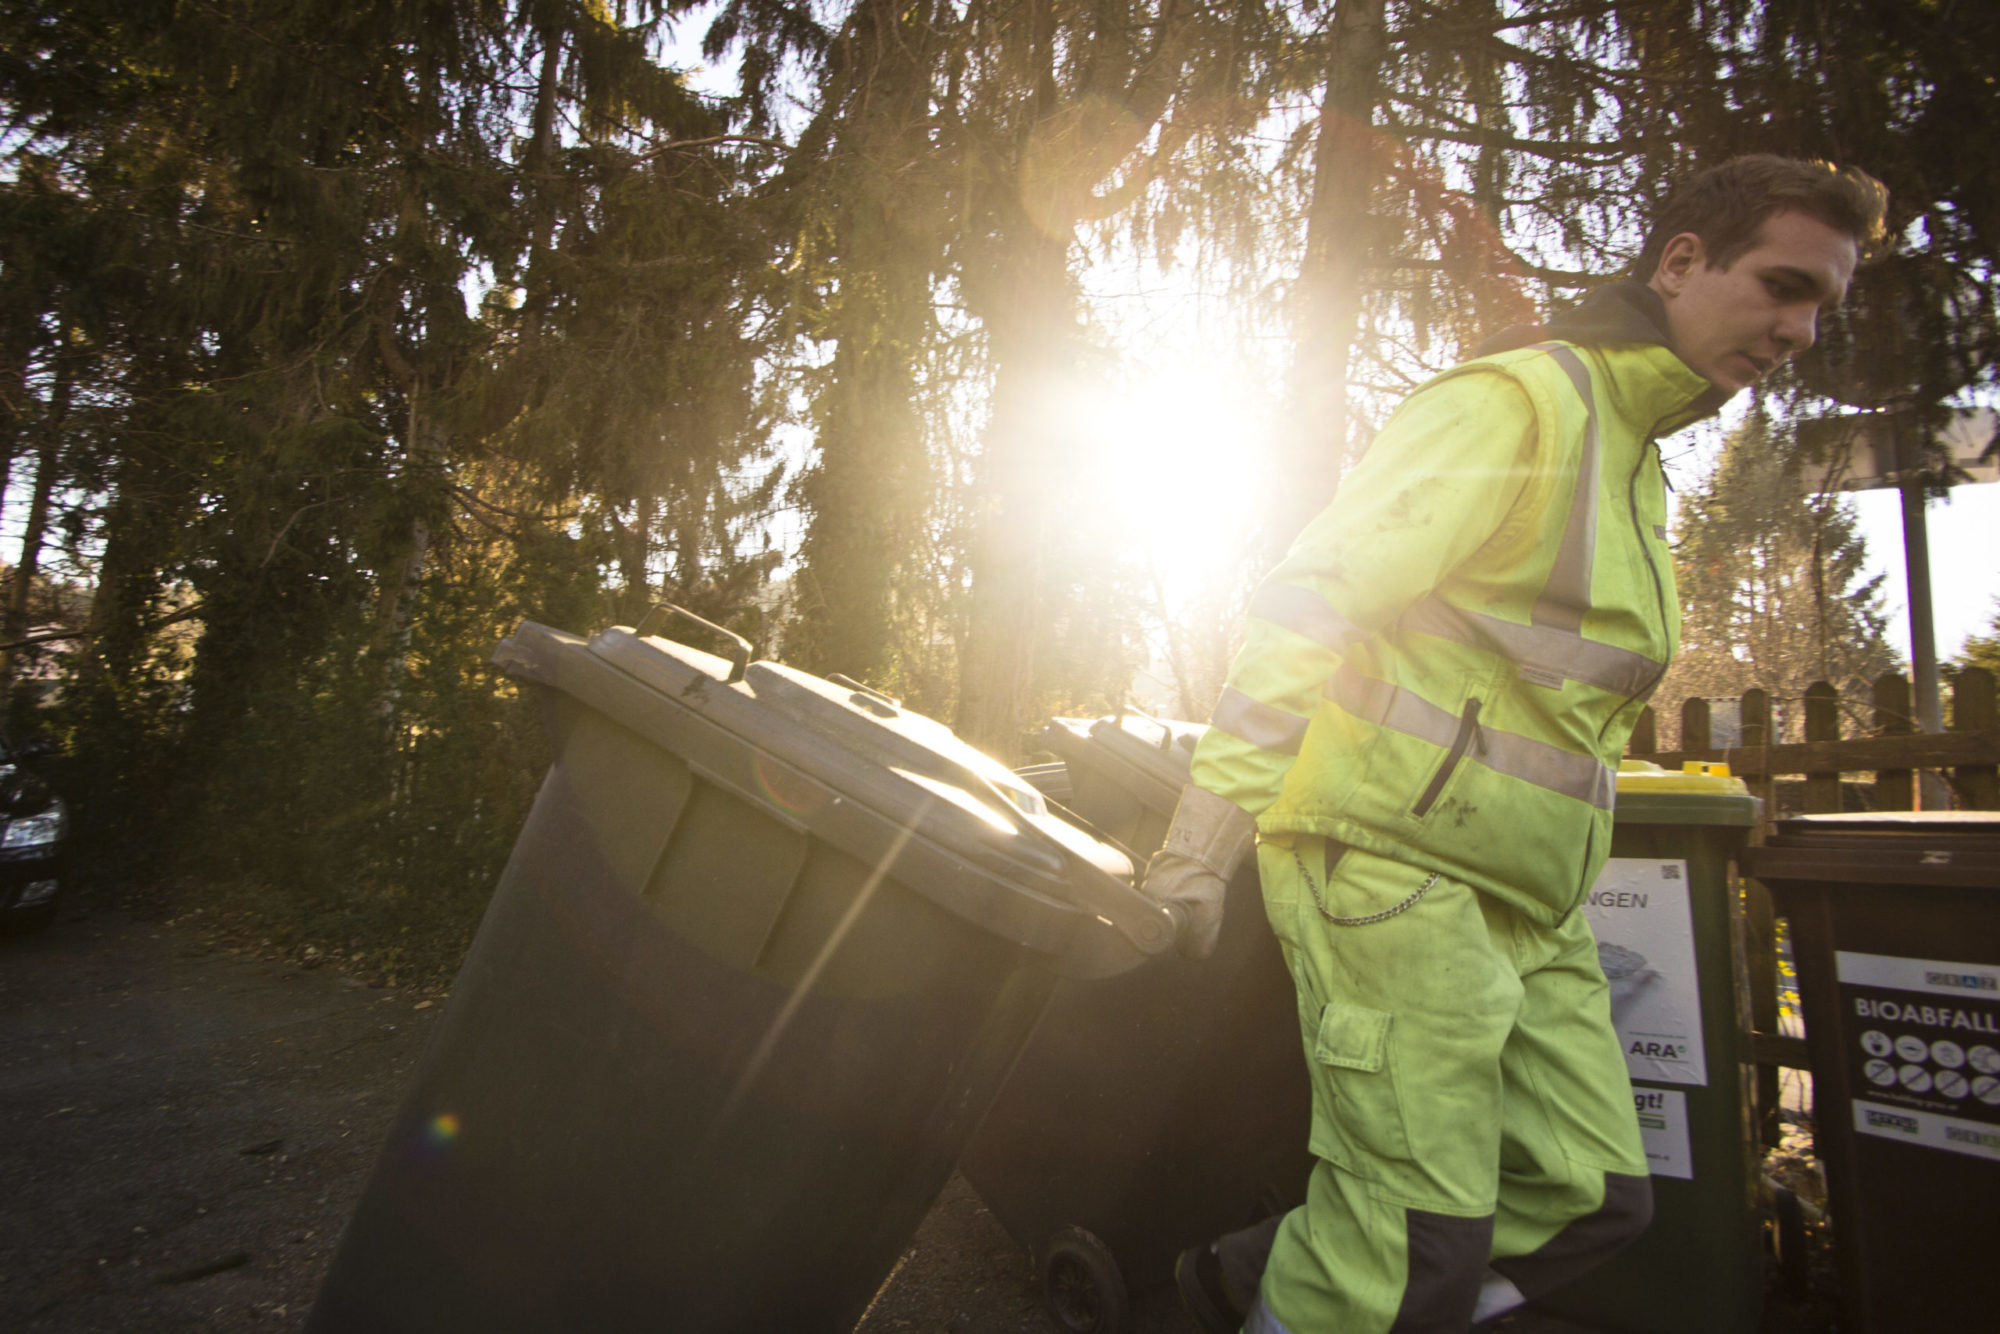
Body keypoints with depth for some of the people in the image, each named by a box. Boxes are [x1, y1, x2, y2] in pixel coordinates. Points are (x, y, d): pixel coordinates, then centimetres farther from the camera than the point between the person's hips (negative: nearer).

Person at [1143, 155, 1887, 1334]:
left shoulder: (1638, 466, 20)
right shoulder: (1521, 399, -11)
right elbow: (1307, 605, -18)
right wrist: (1211, 832, -22)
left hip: (1527, 905, 10)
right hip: (1390, 858, -9)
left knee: (1594, 1196, 9)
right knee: (1421, 1237, -7)